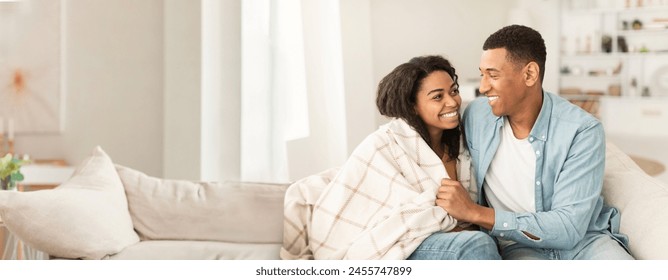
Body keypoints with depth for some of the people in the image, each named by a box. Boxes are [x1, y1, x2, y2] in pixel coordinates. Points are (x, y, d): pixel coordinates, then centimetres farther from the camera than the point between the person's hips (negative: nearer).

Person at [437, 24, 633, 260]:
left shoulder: (582, 132, -15)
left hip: (584, 239, -2)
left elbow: (569, 228, -22)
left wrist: (475, 213, -26)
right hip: (518, 245, 2)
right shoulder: (475, 115, -3)